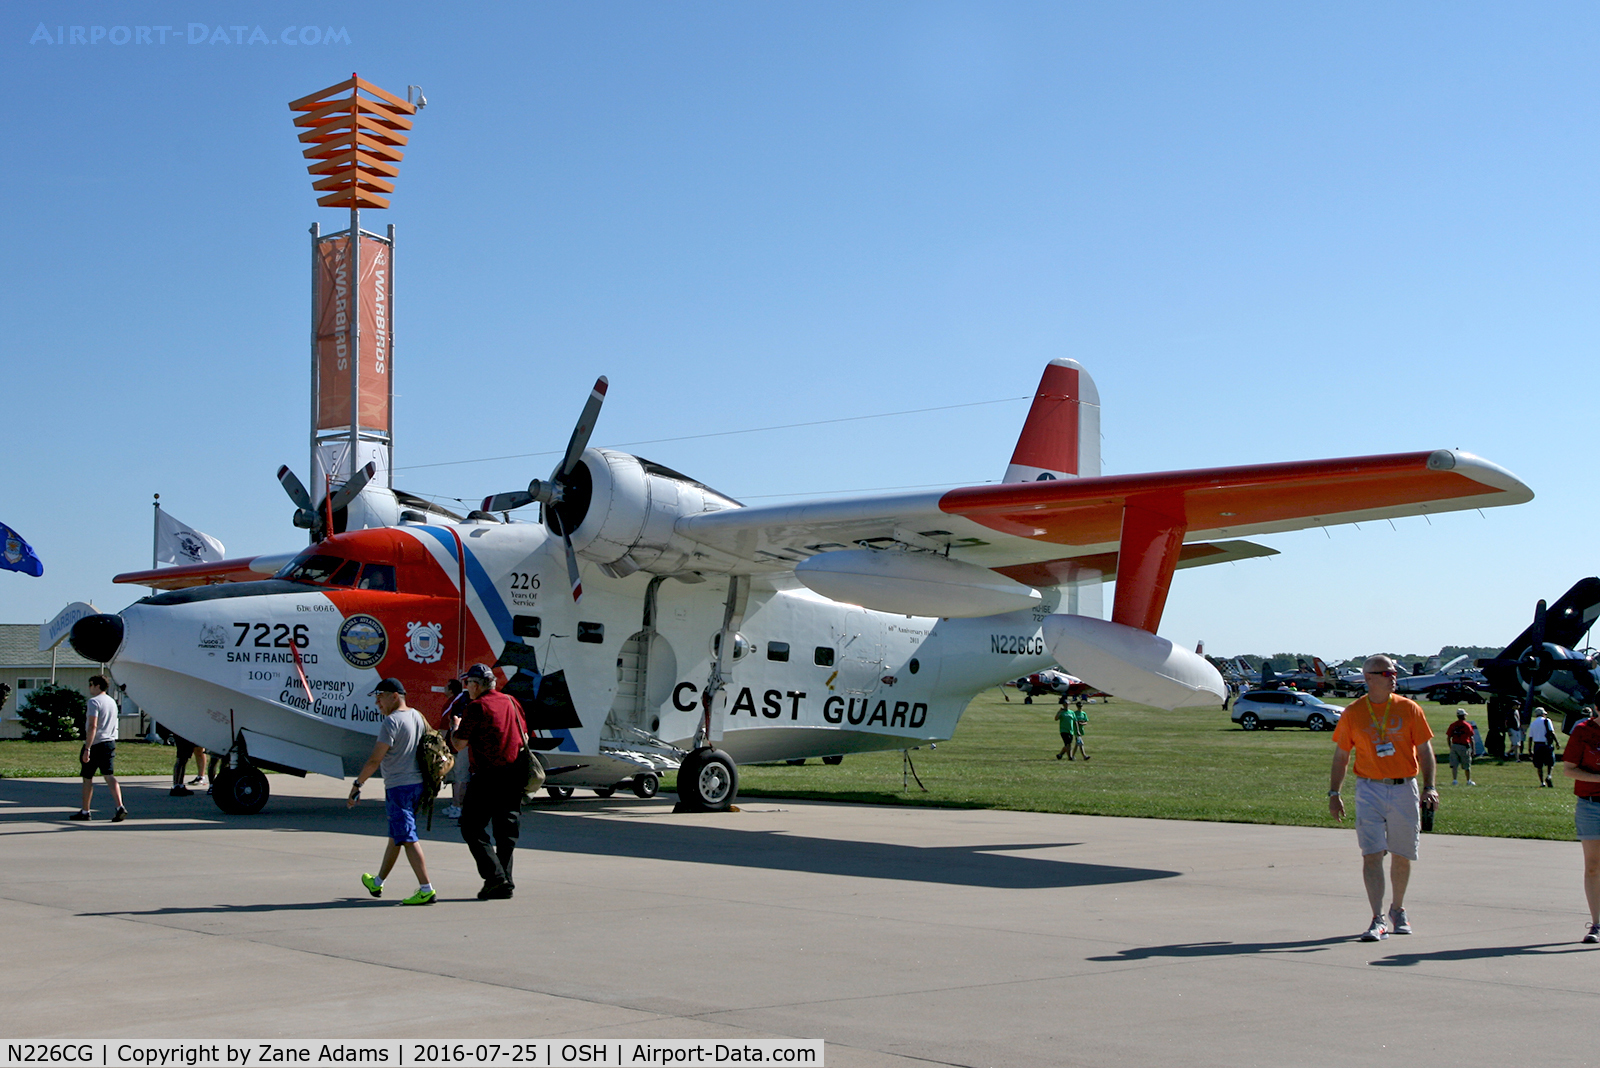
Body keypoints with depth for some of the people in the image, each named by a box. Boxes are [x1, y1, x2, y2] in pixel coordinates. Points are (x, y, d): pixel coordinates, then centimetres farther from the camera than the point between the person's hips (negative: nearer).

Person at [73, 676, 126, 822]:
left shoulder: (94, 701, -11)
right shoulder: (112, 702, 15)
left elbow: (92, 726, -21)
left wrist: (87, 749, -23)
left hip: (95, 744, -7)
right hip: (110, 743, 7)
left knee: (88, 777, 8)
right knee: (110, 776, -1)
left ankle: (85, 811, 18)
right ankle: (120, 807, -19)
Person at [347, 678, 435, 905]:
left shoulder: (391, 721, -15)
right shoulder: (417, 716, 11)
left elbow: (375, 760, -17)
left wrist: (357, 784, -9)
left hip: (398, 786, -9)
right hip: (417, 783, 9)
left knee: (407, 838, -8)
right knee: (395, 835, 20)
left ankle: (426, 889, -13)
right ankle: (377, 883, 36)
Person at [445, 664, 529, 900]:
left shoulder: (475, 707, -10)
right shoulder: (511, 702, 11)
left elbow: (459, 745, -8)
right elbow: (524, 736, 18)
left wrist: (454, 729, 10)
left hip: (488, 776, -7)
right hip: (515, 777, 7)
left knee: (472, 828, 1)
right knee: (506, 831, 12)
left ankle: (494, 876, -10)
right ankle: (505, 883, 11)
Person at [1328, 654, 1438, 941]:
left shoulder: (1409, 709, 2)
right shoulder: (1352, 713, 1)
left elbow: (1424, 751, 4)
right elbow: (1341, 757, 8)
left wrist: (1429, 787, -7)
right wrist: (1334, 793, 4)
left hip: (1404, 789, 1)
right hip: (1369, 790, -1)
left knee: (1401, 856, 10)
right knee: (1372, 854, -10)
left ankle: (1398, 910, 31)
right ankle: (1378, 920, -11)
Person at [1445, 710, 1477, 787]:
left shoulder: (1452, 725, 5)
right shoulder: (1467, 725, -4)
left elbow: (1448, 738, 6)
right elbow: (1471, 738, -4)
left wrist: (1450, 747, 17)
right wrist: (1473, 749, 2)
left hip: (1454, 746, 3)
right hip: (1464, 746, -3)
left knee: (1454, 765, 3)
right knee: (1467, 765, 8)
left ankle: (1454, 780, -3)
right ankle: (1468, 781, 15)